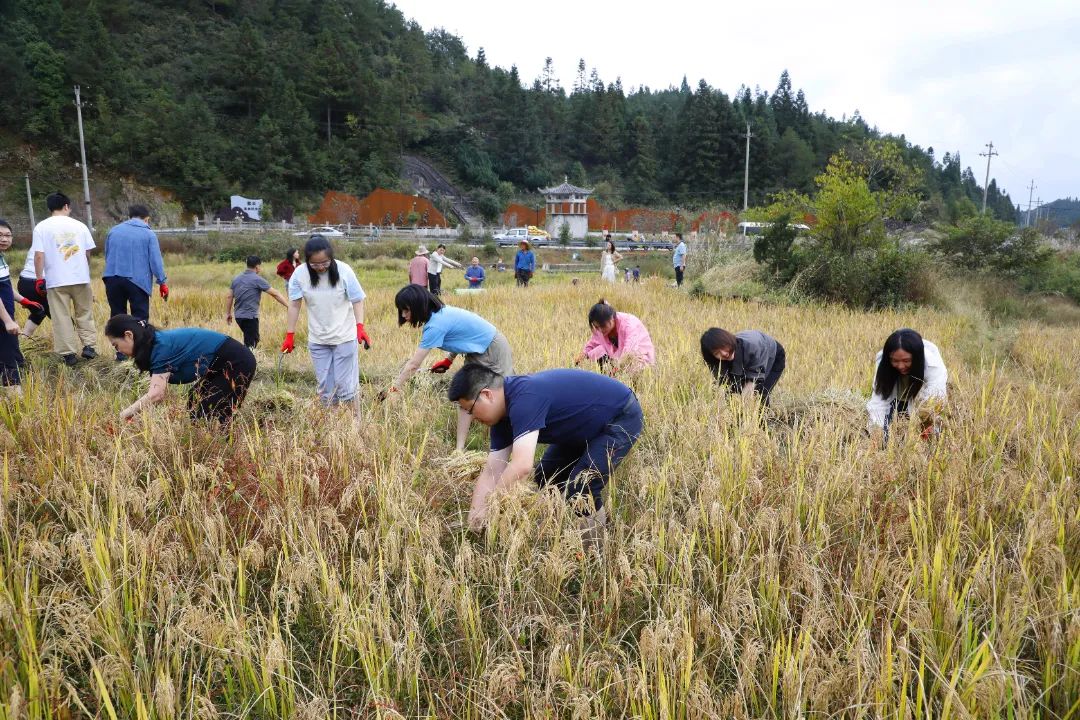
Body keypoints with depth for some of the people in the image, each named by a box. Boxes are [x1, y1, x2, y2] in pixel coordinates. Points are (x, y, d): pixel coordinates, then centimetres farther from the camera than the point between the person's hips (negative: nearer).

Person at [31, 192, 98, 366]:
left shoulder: (41, 227, -1)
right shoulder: (79, 225, 4)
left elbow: (39, 256, -9)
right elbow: (88, 253, 7)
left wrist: (39, 279, -2)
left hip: (56, 280, -2)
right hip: (81, 278, 2)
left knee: (62, 318, 4)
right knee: (85, 314, 16)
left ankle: (69, 353, 4)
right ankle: (89, 345, 8)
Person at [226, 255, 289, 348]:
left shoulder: (237, 278, 9)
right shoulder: (257, 279, -11)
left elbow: (230, 297, 13)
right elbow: (275, 294, -10)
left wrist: (228, 313, 22)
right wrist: (288, 306, -7)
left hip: (238, 316, 8)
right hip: (250, 317, -8)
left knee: (248, 340, 23)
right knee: (251, 344, -1)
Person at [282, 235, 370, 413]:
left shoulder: (343, 271, -14)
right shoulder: (300, 274, -9)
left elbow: (357, 300, -7)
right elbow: (294, 305, -2)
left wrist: (360, 326, -19)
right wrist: (290, 335, -2)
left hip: (345, 338, -2)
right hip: (317, 340, 3)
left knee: (346, 384, 0)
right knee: (325, 388, 9)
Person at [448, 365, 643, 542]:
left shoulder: (524, 398, -32)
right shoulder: (505, 413, -3)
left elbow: (522, 466, -41)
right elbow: (490, 473, -3)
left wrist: (487, 508, -32)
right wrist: (474, 517, -11)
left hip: (623, 418, -10)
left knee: (580, 490, -19)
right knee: (545, 478, 10)